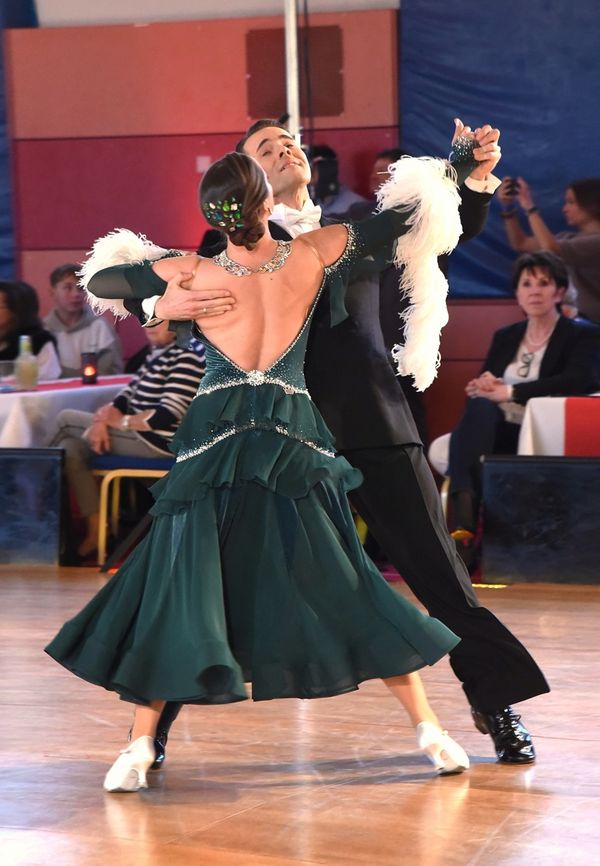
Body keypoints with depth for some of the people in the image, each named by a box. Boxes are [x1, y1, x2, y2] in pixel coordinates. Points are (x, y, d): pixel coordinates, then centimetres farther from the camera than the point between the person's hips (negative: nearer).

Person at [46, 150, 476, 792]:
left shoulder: (193, 275, -5)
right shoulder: (313, 256, -2)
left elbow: (97, 282, 8)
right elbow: (406, 217, 7)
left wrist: (161, 280, 22)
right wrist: (433, 183, 26)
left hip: (214, 443, -1)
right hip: (294, 444, 1)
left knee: (176, 590, 4)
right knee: (344, 587, 9)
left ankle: (140, 746, -1)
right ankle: (428, 729, 10)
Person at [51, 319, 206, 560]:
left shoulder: (188, 357, -17)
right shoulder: (157, 351, 13)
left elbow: (166, 416, -23)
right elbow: (127, 395, 10)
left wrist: (121, 421, -13)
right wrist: (101, 420, -8)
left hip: (157, 442, -9)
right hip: (139, 433, 9)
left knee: (65, 420, -4)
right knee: (71, 447, -3)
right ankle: (95, 531, -3)